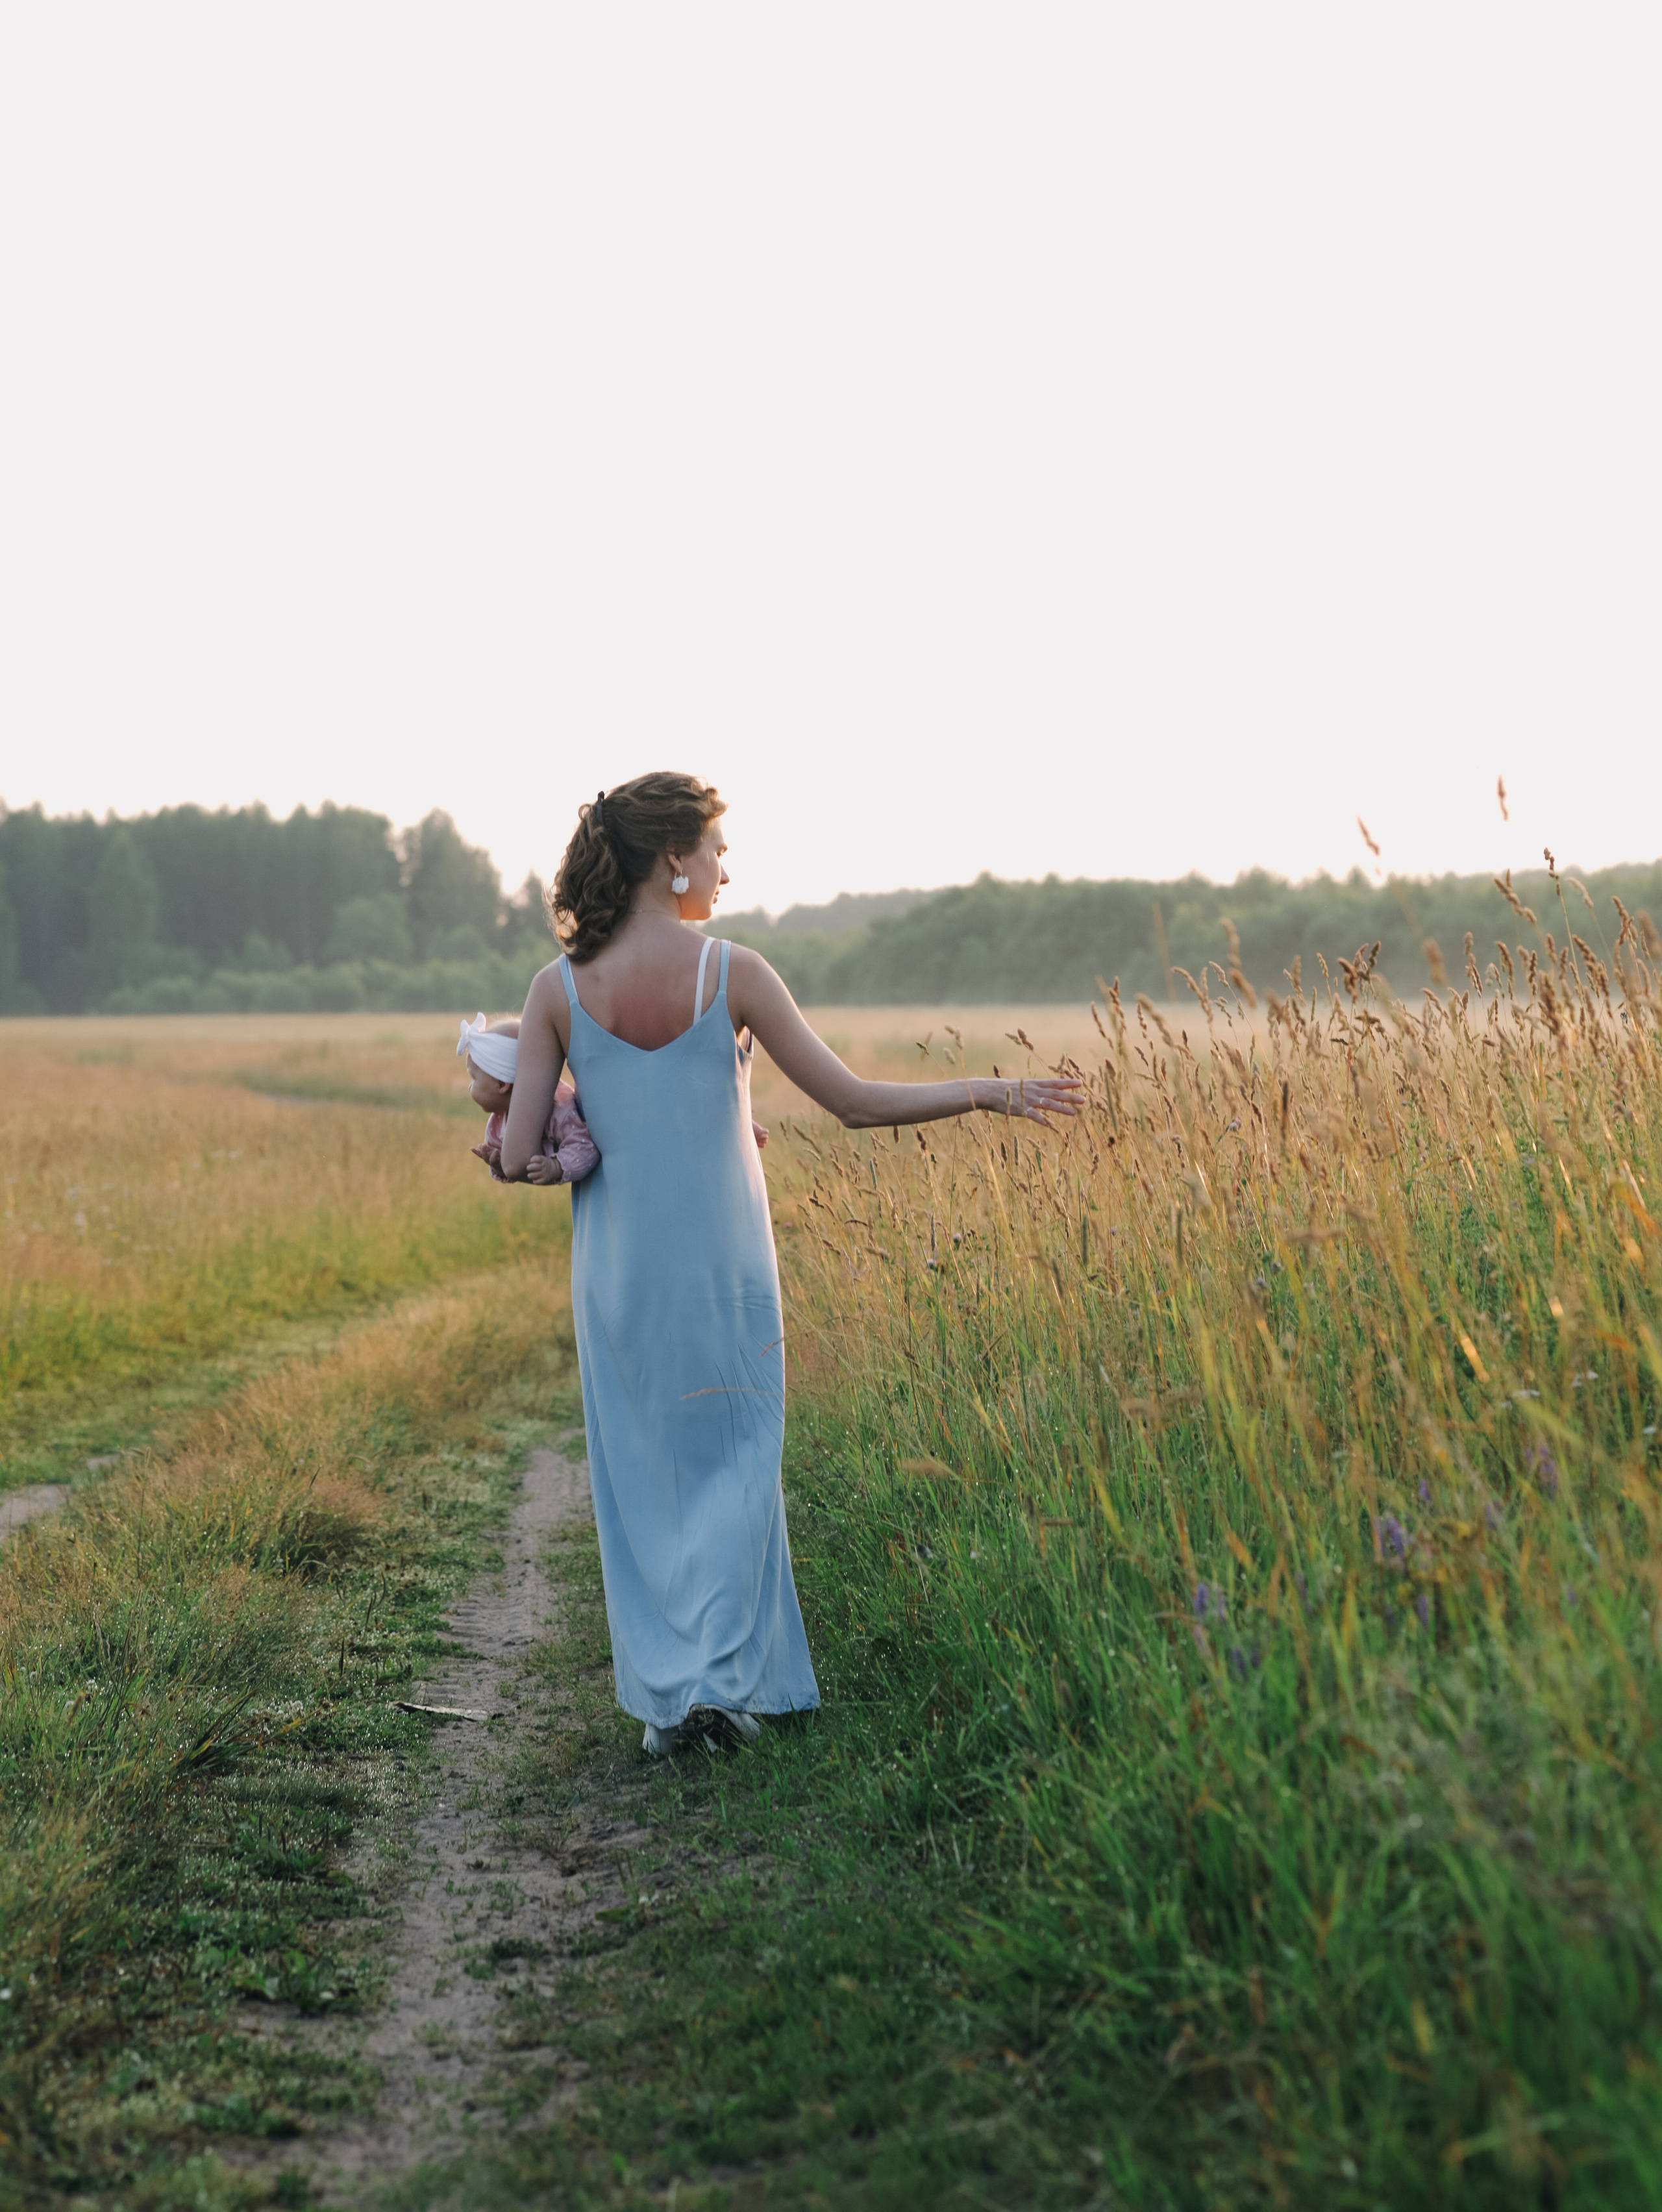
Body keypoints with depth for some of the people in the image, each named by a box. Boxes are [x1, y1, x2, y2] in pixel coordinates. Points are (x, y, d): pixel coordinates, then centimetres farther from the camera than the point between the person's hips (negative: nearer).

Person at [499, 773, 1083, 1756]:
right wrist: (985, 1091, 1)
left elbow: (519, 1157, -7)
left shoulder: (558, 989, -5)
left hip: (617, 1271, 2)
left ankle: (662, 1695, 16)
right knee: (733, 1464, 14)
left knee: (638, 1474, 15)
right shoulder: (731, 973, -12)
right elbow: (852, 1101, -10)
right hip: (722, 1269, -2)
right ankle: (720, 1675, 4)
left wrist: (499, 1136, 17)